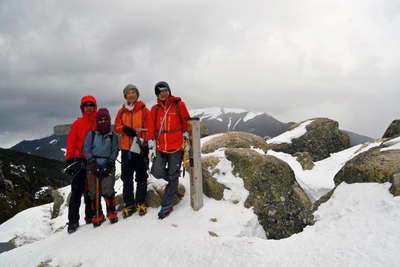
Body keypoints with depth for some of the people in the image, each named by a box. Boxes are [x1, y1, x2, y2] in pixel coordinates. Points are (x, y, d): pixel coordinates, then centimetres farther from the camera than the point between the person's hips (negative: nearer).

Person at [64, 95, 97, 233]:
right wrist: (69, 159, -4)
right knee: (76, 192, 0)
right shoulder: (77, 123, 6)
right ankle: (73, 221, 5)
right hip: (79, 161, -1)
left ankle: (90, 216, 20)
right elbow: (71, 142, 3)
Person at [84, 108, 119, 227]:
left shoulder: (113, 136, 8)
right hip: (93, 167, 1)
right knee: (94, 192, 3)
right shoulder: (91, 134, 8)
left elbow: (115, 151, 4)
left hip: (107, 167, -1)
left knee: (107, 190, -9)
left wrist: (110, 164, -9)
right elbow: (86, 149, 3)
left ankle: (111, 212, 10)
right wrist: (93, 163, -7)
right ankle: (97, 215, 18)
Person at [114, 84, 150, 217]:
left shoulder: (144, 110, 3)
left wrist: (144, 142, -12)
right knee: (126, 177, 5)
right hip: (126, 147, 3)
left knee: (141, 176, 4)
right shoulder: (122, 111, 12)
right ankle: (129, 204, 13)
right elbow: (117, 126, 6)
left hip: (140, 148, -3)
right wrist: (125, 129, -14)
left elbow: (147, 128, -3)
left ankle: (140, 203, 14)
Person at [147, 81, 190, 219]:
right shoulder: (155, 109, 8)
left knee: (173, 177, 1)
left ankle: (166, 205, 14)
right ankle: (173, 178, 25)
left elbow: (186, 120, 8)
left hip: (176, 146, -2)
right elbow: (151, 126, 5)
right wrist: (151, 142, -2)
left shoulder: (179, 104, 2)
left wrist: (186, 134, 3)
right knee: (158, 173, -10)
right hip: (160, 147, 2)